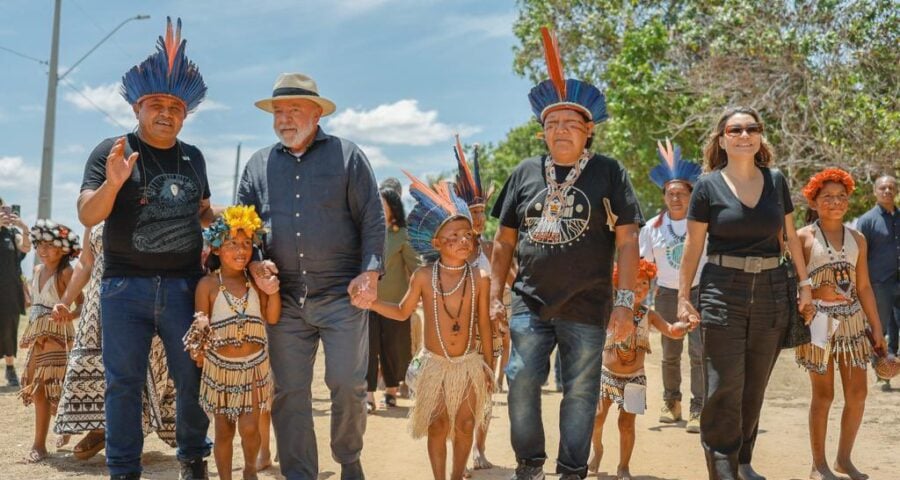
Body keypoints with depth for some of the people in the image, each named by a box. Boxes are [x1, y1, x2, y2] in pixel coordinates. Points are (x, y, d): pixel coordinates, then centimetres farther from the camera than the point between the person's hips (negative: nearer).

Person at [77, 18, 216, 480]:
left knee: (192, 378, 7)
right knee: (124, 382, 5)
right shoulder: (111, 151, -1)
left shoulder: (193, 157, 12)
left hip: (185, 285, 3)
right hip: (125, 286, -3)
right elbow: (87, 215, -7)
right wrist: (112, 184, -26)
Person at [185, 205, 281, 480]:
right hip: (219, 366, -1)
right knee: (223, 430, 8)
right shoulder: (208, 284, -7)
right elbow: (199, 328, -3)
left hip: (253, 365, 1)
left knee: (249, 427, -3)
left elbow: (272, 318, -8)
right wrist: (198, 360, -8)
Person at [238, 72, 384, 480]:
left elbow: (372, 220, 1)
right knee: (289, 393, 4)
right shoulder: (258, 165, 13)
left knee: (348, 386, 0)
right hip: (284, 298, 3)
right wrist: (254, 263, -3)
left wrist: (370, 271, -9)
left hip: (342, 294, -2)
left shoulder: (347, 155, 5)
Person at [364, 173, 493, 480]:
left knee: (465, 425, 10)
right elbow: (402, 312, 4)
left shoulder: (480, 278, -8)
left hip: (469, 363, 1)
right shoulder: (424, 277, -9)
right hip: (434, 363, -1)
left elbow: (483, 322, 1)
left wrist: (488, 364, 5)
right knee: (437, 427, 7)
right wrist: (370, 303, -11)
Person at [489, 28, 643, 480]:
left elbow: (627, 241, -3)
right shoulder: (525, 172, 7)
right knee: (521, 382, 0)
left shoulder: (609, 172, -1)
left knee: (580, 393, 6)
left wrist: (624, 302, -9)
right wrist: (496, 295, 7)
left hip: (587, 307, -2)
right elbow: (504, 240, 12)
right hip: (531, 303, 2)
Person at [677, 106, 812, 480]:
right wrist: (683, 297, -2)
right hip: (723, 291, -3)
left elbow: (790, 236, 14)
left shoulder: (776, 181, 6)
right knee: (724, 387, -5)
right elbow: (693, 246, -1)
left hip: (772, 291, 3)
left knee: (755, 387, 10)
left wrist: (804, 283, 11)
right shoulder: (708, 186, -3)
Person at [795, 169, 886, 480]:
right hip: (819, 321, -5)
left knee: (857, 393, 5)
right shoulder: (803, 238, -4)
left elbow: (864, 287, 11)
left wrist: (877, 329, 9)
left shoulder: (857, 239, 9)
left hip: (853, 320, 5)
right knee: (824, 394, 1)